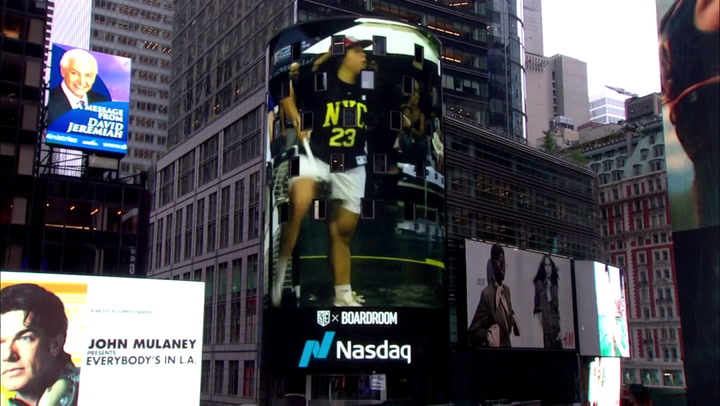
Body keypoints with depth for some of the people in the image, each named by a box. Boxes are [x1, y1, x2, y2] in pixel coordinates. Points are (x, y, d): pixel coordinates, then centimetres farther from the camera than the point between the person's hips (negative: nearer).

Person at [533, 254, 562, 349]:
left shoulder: (554, 284, 12)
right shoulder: (539, 283, -2)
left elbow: (557, 307, 15)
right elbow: (537, 309, -3)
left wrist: (559, 328, 8)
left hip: (556, 325, 4)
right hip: (547, 327, -4)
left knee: (559, 348, 0)